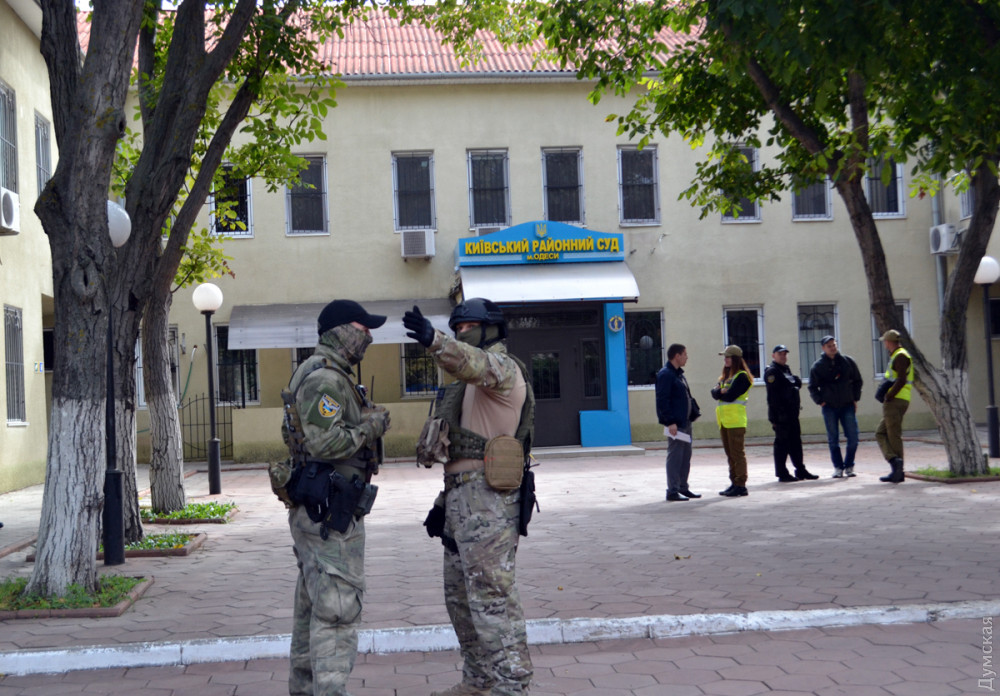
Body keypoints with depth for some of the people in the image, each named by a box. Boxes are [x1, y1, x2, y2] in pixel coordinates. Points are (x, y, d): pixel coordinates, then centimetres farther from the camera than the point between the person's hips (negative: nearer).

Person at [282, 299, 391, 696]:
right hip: (329, 512, -11)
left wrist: (366, 420, 13)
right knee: (337, 606, -10)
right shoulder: (324, 379, -17)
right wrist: (369, 427, -13)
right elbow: (324, 442, -27)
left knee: (313, 602, 17)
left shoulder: (322, 375, 18)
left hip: (313, 510, 11)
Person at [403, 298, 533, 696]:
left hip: (487, 498, -11)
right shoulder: (473, 382, 24)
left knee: (492, 593, -12)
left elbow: (471, 363, -33)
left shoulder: (501, 365, -7)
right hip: (462, 496, 11)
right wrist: (443, 503, 22)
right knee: (459, 593, 16)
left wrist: (433, 341, -51)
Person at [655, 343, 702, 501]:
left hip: (685, 422, 10)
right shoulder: (665, 374, -13)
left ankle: (683, 487, 24)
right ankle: (672, 491, -3)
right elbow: (662, 400, -20)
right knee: (675, 456, -7)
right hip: (675, 423, -10)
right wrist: (670, 422, -23)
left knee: (686, 456, 14)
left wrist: (694, 413, 14)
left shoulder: (679, 374, 18)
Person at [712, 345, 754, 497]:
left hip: (735, 420, -9)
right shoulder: (725, 376, 20)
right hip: (723, 420, 9)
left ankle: (741, 485, -8)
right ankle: (734, 483, 16)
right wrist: (722, 391, -11)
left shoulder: (742, 376, -7)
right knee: (730, 454, 11)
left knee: (737, 453, -8)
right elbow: (714, 393, 8)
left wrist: (721, 393, 0)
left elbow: (730, 396, -16)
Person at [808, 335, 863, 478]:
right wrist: (821, 401, -4)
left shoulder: (847, 361, 5)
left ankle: (849, 466, 11)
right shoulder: (818, 366, 2)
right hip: (829, 407, -1)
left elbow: (858, 381, 14)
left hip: (847, 406, 1)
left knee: (853, 438, -3)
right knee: (833, 440, 1)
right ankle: (838, 467, 9)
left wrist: (855, 399, 7)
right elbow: (812, 388, 8)